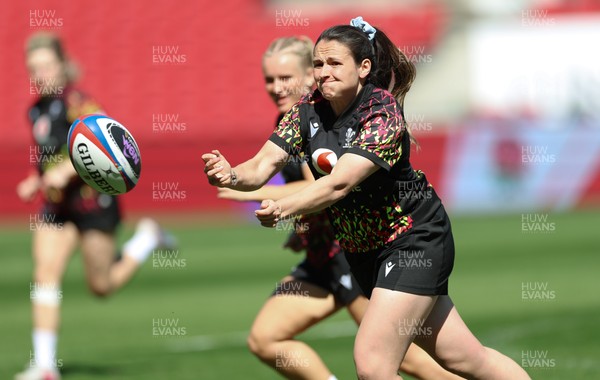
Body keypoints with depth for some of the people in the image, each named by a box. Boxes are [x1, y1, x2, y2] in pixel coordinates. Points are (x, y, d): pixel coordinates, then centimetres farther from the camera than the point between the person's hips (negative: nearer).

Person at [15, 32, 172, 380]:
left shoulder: (77, 102, -15)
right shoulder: (37, 110, 9)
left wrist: (66, 170, -31)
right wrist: (35, 182, 6)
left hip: (93, 201, -6)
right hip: (56, 206, 6)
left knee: (102, 286, 4)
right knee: (45, 275, -9)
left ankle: (148, 237, 30)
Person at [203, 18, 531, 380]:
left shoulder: (382, 114, -23)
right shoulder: (308, 110, -3)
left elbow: (339, 183, -35)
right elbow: (263, 165, -13)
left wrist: (283, 208, -51)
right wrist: (231, 176, -35)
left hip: (416, 241, -7)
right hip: (364, 252, 7)